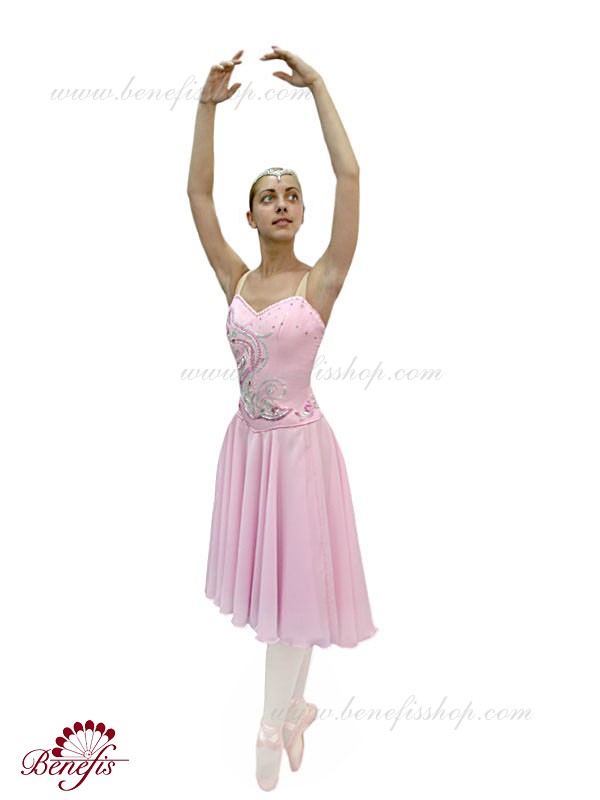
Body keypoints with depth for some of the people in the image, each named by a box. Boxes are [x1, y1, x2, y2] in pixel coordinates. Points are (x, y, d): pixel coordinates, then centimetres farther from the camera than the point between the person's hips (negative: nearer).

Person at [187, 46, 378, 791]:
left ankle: (275, 723, 29)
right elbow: (196, 191, 0)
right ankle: (291, 706, 40)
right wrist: (208, 105, -5)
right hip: (248, 440, 4)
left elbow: (349, 176, -15)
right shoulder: (235, 279, 2)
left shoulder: (322, 279, -7)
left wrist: (317, 86, -10)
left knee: (299, 577, 7)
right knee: (268, 574, 16)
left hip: (300, 443, -4)